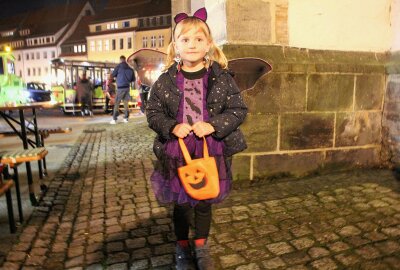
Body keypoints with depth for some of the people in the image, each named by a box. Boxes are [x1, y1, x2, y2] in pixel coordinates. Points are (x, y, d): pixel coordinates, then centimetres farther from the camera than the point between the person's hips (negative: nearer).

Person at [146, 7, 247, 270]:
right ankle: (182, 247, 41)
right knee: (181, 203, 16)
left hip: (211, 151, 0)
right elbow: (153, 112, 2)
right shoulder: (165, 80, -3)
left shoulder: (222, 78, -5)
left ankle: (201, 247, 42)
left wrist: (213, 125, -19)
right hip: (176, 152, 0)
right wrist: (172, 127, -16)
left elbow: (239, 110, -5)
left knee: (204, 202, 18)